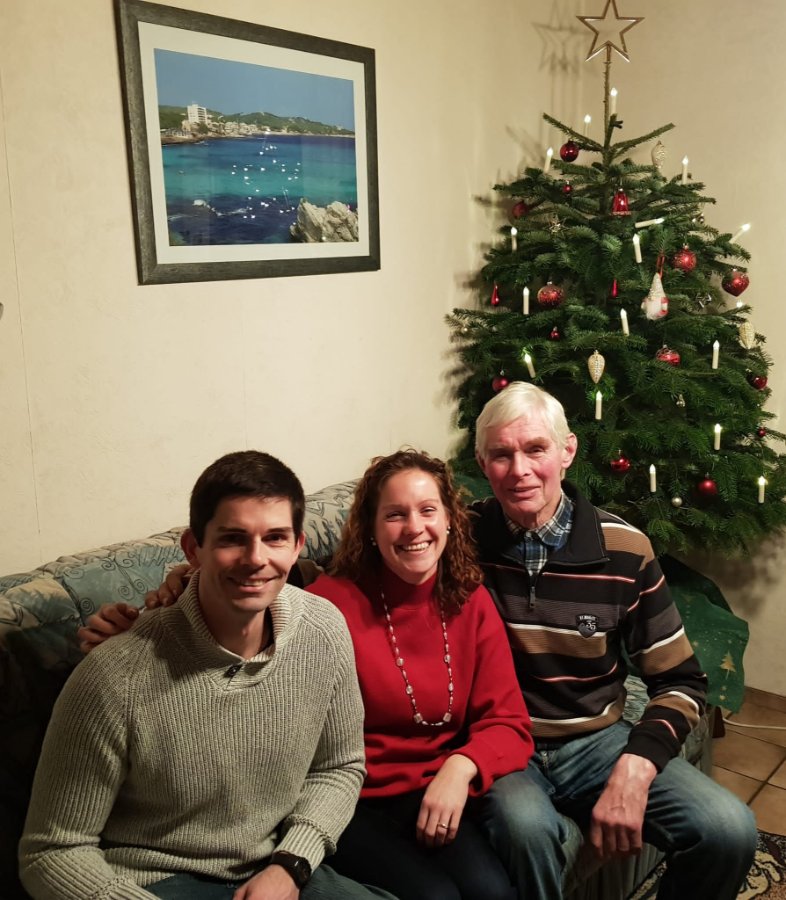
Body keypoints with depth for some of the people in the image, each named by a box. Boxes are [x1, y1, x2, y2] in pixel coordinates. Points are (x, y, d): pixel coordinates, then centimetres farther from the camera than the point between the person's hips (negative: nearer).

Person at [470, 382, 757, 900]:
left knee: (730, 831, -17)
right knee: (525, 828, -35)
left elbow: (681, 680, 0)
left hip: (597, 740, 3)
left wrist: (635, 768, -17)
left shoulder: (624, 550, -6)